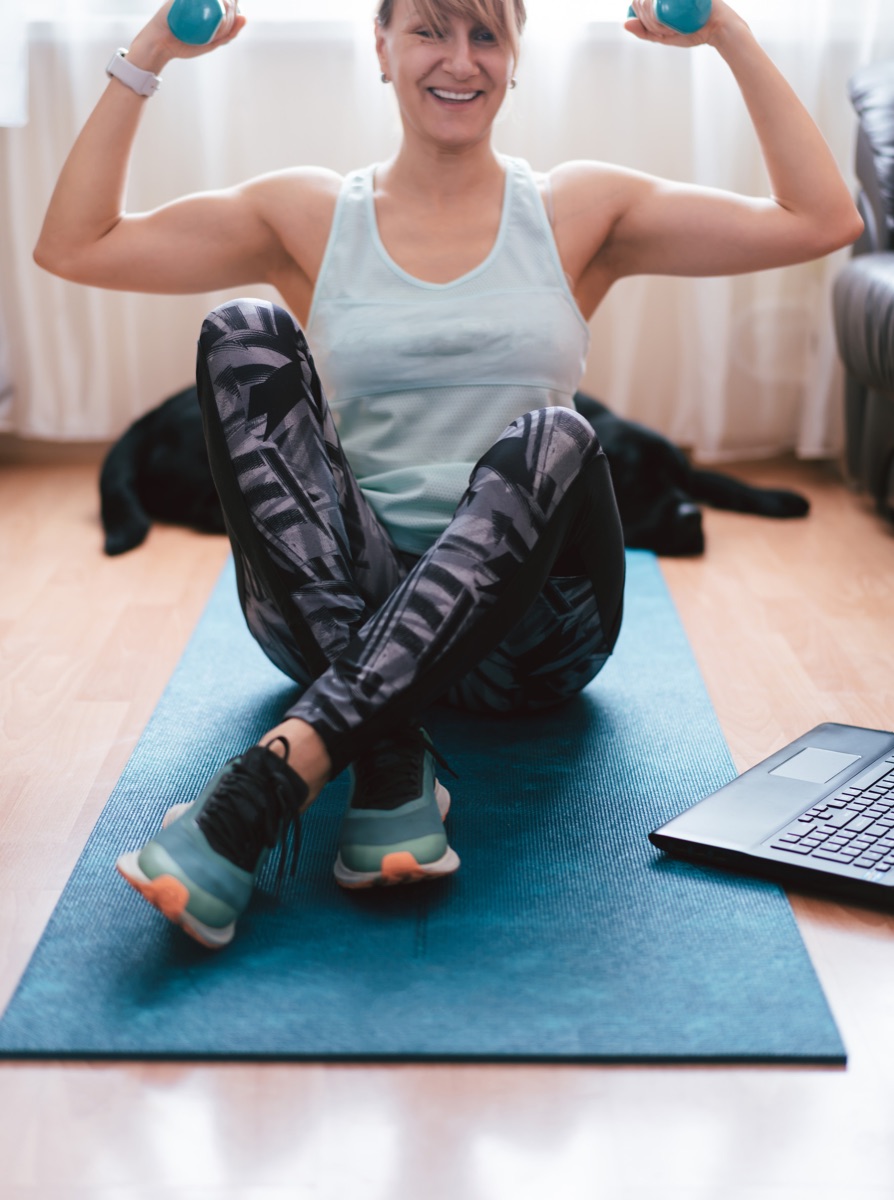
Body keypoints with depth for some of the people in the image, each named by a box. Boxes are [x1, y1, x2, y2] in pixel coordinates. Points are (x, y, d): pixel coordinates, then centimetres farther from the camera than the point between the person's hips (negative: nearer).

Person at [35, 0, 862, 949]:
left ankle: (272, 778, -45)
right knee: (243, 340, -21)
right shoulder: (310, 217, 12)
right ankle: (390, 761, -39)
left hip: (525, 624, 0)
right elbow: (74, 246, 7)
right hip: (340, 614, 1)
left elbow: (821, 221, 4)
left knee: (552, 441, -32)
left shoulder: (579, 211, 11)